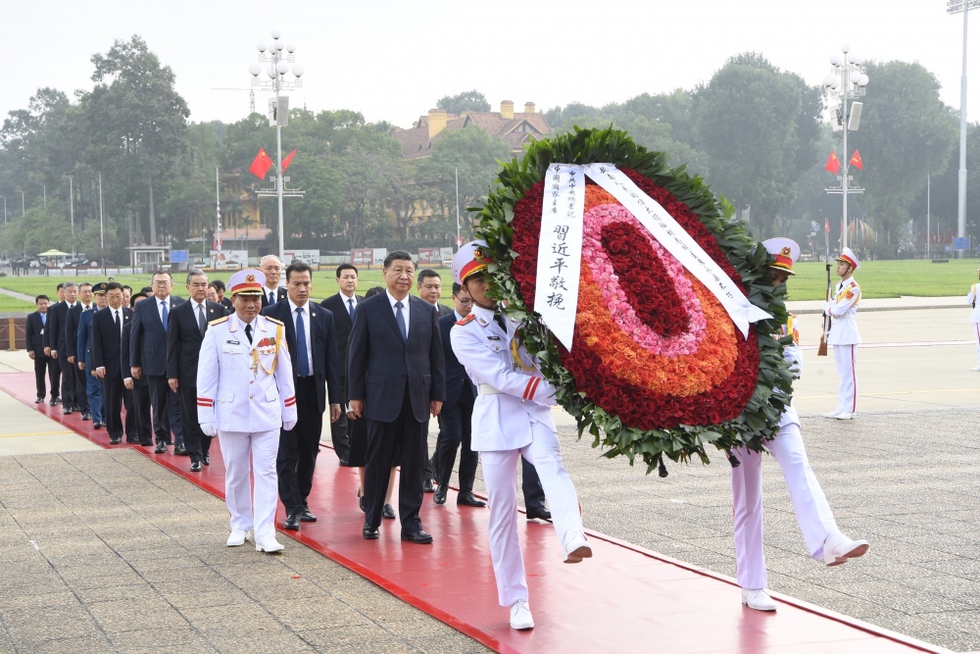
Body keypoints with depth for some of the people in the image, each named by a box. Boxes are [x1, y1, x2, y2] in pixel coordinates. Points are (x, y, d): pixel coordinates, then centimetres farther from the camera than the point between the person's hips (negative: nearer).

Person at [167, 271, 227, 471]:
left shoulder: (219, 310, 4)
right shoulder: (178, 312, 0)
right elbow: (172, 345, -1)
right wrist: (172, 374, -6)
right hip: (188, 372, -2)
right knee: (190, 417, 2)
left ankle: (204, 449, 26)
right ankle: (195, 457, 9)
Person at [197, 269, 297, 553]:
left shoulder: (275, 329, 2)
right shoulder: (217, 331, -3)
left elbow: (284, 373, 8)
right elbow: (206, 377, -1)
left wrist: (290, 411, 9)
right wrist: (206, 417, -4)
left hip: (267, 414, 1)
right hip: (231, 415, -1)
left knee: (266, 473, -3)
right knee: (236, 474, 9)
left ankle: (265, 534, -4)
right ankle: (240, 526, 24)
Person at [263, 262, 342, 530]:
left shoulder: (324, 316, 8)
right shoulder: (271, 314, -1)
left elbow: (331, 360, 9)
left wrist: (335, 398, 5)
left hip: (313, 392, 3)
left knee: (309, 452, 9)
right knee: (287, 452, -4)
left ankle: (302, 501, 21)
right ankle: (292, 508, 0)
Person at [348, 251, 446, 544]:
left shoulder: (427, 311, 9)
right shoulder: (368, 309, 1)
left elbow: (436, 355, 11)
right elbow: (357, 355, 1)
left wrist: (438, 394, 6)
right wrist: (356, 394, -2)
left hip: (418, 399, 3)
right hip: (382, 398, -3)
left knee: (414, 464, 5)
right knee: (378, 462, 4)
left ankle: (411, 523, 12)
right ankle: (371, 520, 17)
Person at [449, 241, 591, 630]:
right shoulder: (464, 332, -1)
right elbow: (500, 377, -14)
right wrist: (551, 391, -22)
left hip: (536, 413, 1)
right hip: (497, 419, -1)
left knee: (554, 470, -30)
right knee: (502, 511, 1)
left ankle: (574, 541, -53)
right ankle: (516, 601, 11)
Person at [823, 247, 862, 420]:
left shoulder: (853, 288, -13)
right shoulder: (839, 286, 15)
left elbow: (839, 309, -20)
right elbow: (832, 306, 20)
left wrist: (828, 308, -2)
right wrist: (830, 308, 0)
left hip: (847, 334, -9)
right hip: (837, 333, 9)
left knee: (849, 372, -5)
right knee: (842, 372, 11)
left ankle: (850, 409, -2)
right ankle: (841, 407, 15)